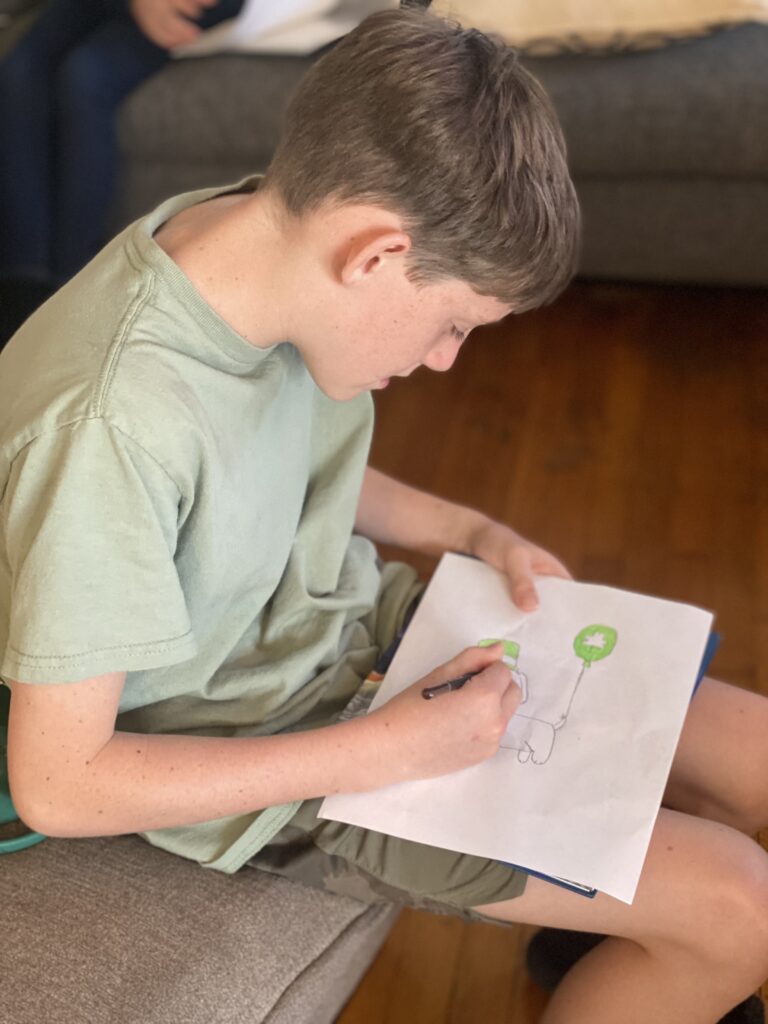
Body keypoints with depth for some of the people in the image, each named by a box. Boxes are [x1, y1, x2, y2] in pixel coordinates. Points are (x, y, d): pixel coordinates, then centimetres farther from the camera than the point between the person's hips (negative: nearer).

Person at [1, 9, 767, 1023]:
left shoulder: (262, 236, -10)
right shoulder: (108, 426, -33)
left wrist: (469, 532, -2)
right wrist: (387, 750, -23)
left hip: (360, 622, 7)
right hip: (266, 764, -7)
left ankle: (597, 928, 33)